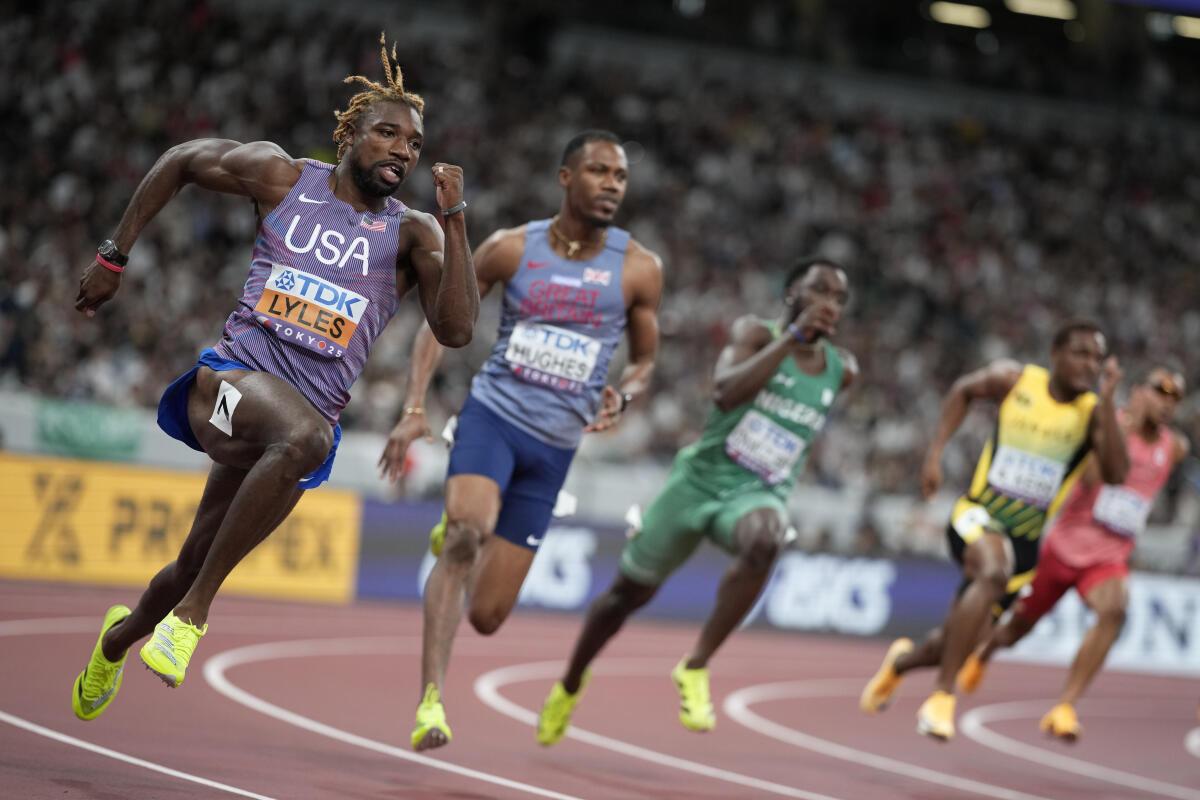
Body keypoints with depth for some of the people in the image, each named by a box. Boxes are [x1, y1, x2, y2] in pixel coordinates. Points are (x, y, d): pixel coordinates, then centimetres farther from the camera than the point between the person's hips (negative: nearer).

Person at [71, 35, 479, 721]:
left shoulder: (412, 235, 7)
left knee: (197, 569, 10)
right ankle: (194, 610, -27)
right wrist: (115, 258, 19)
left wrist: (454, 218, -13)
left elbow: (457, 330, -7)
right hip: (234, 376, -3)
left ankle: (121, 636, 46)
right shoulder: (281, 176, 6)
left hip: (309, 419, 3)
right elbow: (181, 162, 21)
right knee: (302, 435, -38)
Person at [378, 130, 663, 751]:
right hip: (493, 415, -2)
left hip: (554, 447, 2)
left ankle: (457, 539, 39)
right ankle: (431, 700, -32)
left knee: (487, 616, 3)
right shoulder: (512, 249, -1)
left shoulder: (638, 269, 0)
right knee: (466, 533, -33)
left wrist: (621, 396, -11)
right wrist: (414, 410, -5)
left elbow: (645, 360, 13)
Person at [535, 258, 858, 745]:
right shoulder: (756, 334, -7)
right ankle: (571, 684, 40)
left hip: (758, 494, 1)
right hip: (700, 479, -1)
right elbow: (727, 391, -28)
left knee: (763, 541, -38)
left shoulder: (841, 370, 3)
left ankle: (695, 667, -28)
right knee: (630, 592, 12)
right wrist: (793, 335, -28)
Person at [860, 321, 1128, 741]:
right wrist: (935, 452, 6)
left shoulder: (1093, 412, -4)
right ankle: (942, 697, -30)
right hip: (979, 516, -3)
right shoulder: (1015, 380, -6)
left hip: (1026, 540, 3)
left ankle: (902, 660, 48)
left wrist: (1107, 400, -25)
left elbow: (1115, 474, -19)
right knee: (993, 572, -37)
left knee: (961, 640, 11)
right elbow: (963, 390, 14)